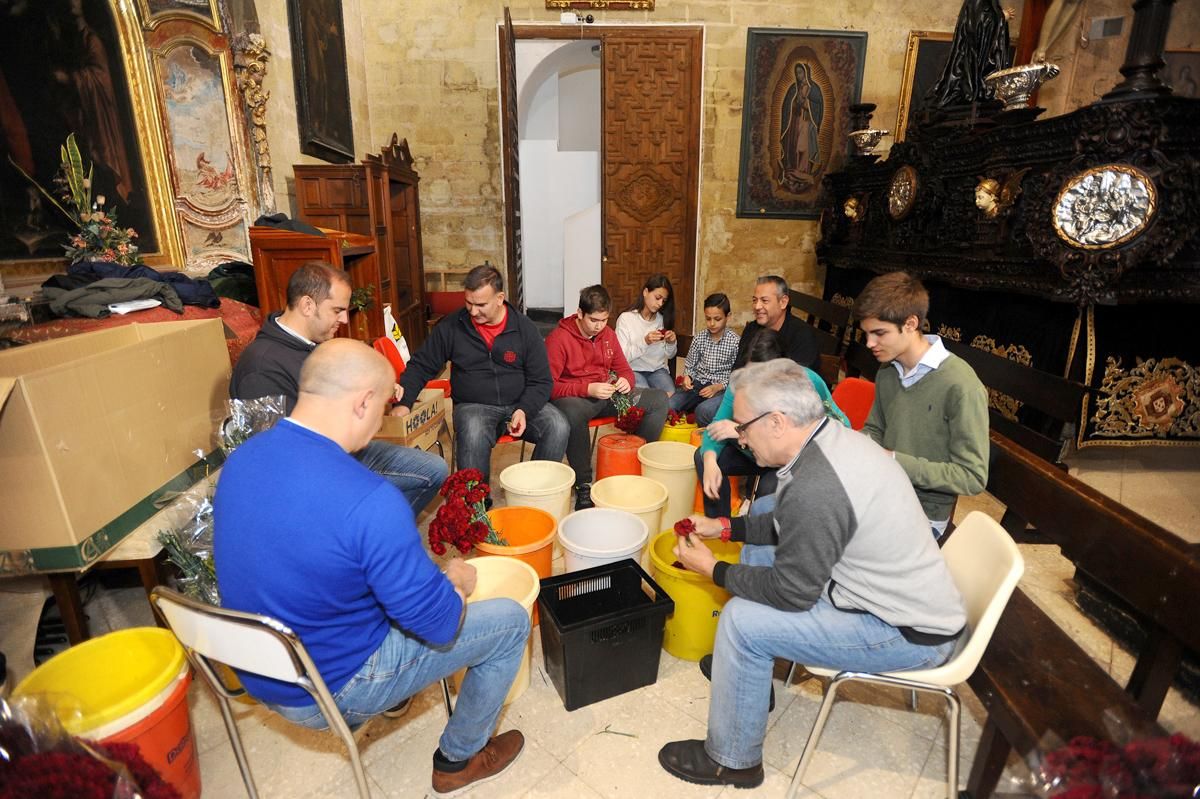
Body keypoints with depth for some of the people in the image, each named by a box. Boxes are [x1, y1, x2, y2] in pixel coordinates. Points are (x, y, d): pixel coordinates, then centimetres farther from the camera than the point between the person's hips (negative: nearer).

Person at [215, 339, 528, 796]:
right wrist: (458, 581, -3)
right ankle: (459, 758, 26)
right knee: (511, 621, 5)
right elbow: (438, 623, -25)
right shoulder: (370, 500, -34)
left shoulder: (240, 458, -8)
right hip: (330, 690, -7)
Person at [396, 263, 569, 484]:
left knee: (558, 427, -25)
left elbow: (540, 381, 0)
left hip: (521, 404, 1)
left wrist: (524, 410, -18)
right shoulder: (450, 326, -1)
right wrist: (404, 402, -9)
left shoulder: (524, 328, -2)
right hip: (473, 406, -1)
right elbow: (421, 366, 6)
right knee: (472, 436, -36)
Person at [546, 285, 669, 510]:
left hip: (606, 395, 6)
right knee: (573, 412, -43)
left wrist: (626, 381, -9)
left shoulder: (608, 334, 7)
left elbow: (624, 370, 17)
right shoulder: (558, 338, -12)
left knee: (659, 399, -7)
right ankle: (583, 485, -27)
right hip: (574, 398, -6)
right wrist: (587, 389, -27)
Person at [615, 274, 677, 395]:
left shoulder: (663, 319, 6)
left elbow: (670, 356, 13)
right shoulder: (626, 318, -9)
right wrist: (644, 342, -25)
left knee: (671, 396, -24)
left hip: (658, 369, 4)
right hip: (633, 370, -4)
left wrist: (671, 343, -9)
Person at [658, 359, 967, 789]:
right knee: (758, 552, 13)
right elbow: (788, 527, 11)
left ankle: (731, 761, 9)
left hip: (911, 634, -9)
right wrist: (723, 526, 8)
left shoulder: (815, 489, -33)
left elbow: (790, 593, -21)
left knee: (741, 621, -13)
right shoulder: (836, 437, -3)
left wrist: (712, 568, -8)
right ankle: (748, 671, 31)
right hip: (913, 596, 9)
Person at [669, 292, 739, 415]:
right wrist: (687, 377, -10)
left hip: (722, 387, -3)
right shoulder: (699, 339, 4)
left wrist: (717, 387, -20)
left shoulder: (734, 341, -7)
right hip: (698, 383, 3)